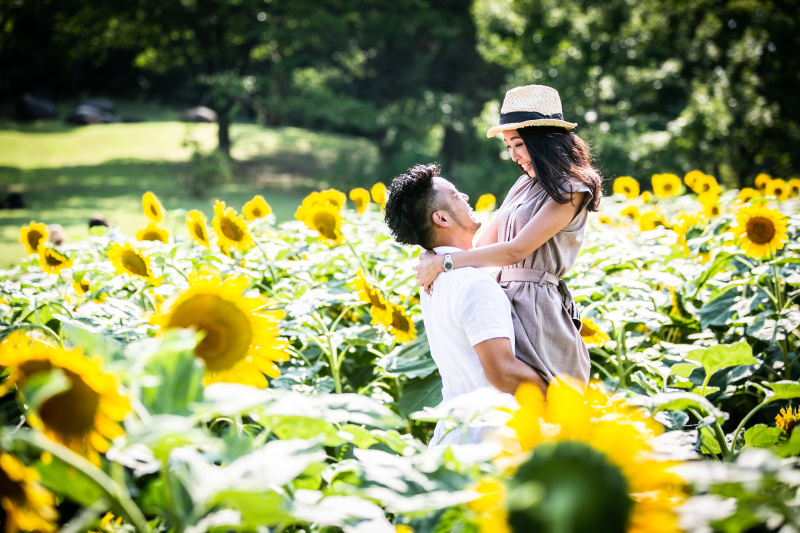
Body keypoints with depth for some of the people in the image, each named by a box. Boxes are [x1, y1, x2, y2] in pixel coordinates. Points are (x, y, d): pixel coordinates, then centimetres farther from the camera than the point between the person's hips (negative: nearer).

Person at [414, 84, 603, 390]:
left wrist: (445, 262, -15)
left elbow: (516, 251, -17)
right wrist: (433, 265, 6)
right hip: (506, 300, 7)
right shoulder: (525, 185, 17)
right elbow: (485, 243, 21)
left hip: (537, 306, -7)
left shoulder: (570, 190, -8)